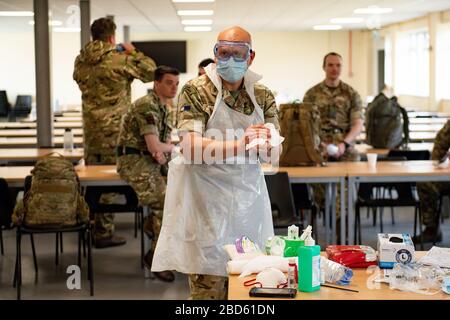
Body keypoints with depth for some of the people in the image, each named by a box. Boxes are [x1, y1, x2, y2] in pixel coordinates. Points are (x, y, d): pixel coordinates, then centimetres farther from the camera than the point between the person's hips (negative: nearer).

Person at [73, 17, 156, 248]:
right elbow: (151, 71, -4)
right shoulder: (120, 59, -12)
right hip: (114, 129, -6)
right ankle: (103, 232, 2)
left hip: (90, 127, 6)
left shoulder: (81, 61, 5)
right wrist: (134, 53, 9)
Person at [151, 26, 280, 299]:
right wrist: (239, 145, -29)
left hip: (249, 201, 4)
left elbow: (276, 151, 3)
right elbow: (191, 148, -18)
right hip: (207, 202, -4)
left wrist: (265, 143, -21)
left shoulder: (263, 95, 8)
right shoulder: (196, 91, -6)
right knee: (209, 288, -1)